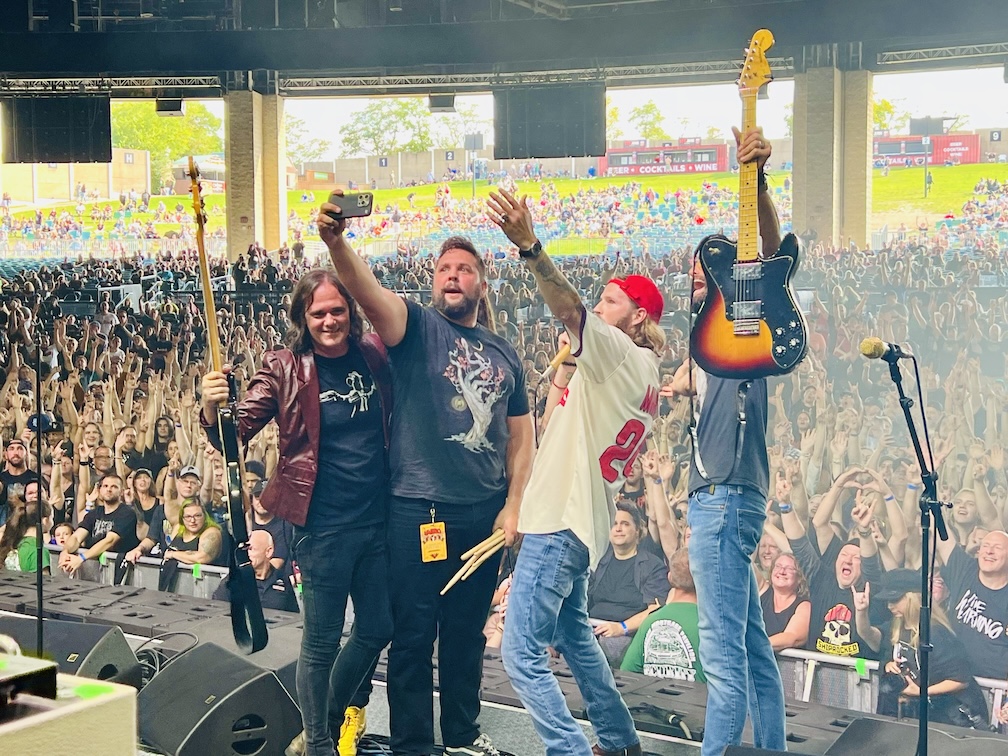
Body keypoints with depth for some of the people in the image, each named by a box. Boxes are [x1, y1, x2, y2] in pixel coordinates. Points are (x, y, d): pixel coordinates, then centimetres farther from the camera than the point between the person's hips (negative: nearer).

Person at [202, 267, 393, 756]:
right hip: (323, 526, -5)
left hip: (377, 518, 5)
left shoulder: (374, 355, 2)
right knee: (321, 642, 5)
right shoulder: (285, 368, -7)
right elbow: (236, 434, -12)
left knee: (377, 630, 17)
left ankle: (330, 715, 41)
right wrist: (212, 409, -32)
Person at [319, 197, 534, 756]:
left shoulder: (504, 355, 11)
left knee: (467, 631, 17)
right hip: (419, 509, -5)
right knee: (414, 635, 2)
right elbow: (368, 291, -23)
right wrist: (336, 243, -42)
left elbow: (521, 438, 13)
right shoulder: (417, 327, -2)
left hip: (485, 511, 5)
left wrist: (513, 506, 2)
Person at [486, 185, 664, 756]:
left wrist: (529, 246, -43)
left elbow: (570, 309, -32)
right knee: (574, 634, 26)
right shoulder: (644, 375, 15)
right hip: (579, 520, 11)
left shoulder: (624, 357, -12)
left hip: (562, 522, -11)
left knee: (523, 653, -9)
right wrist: (564, 371, 15)